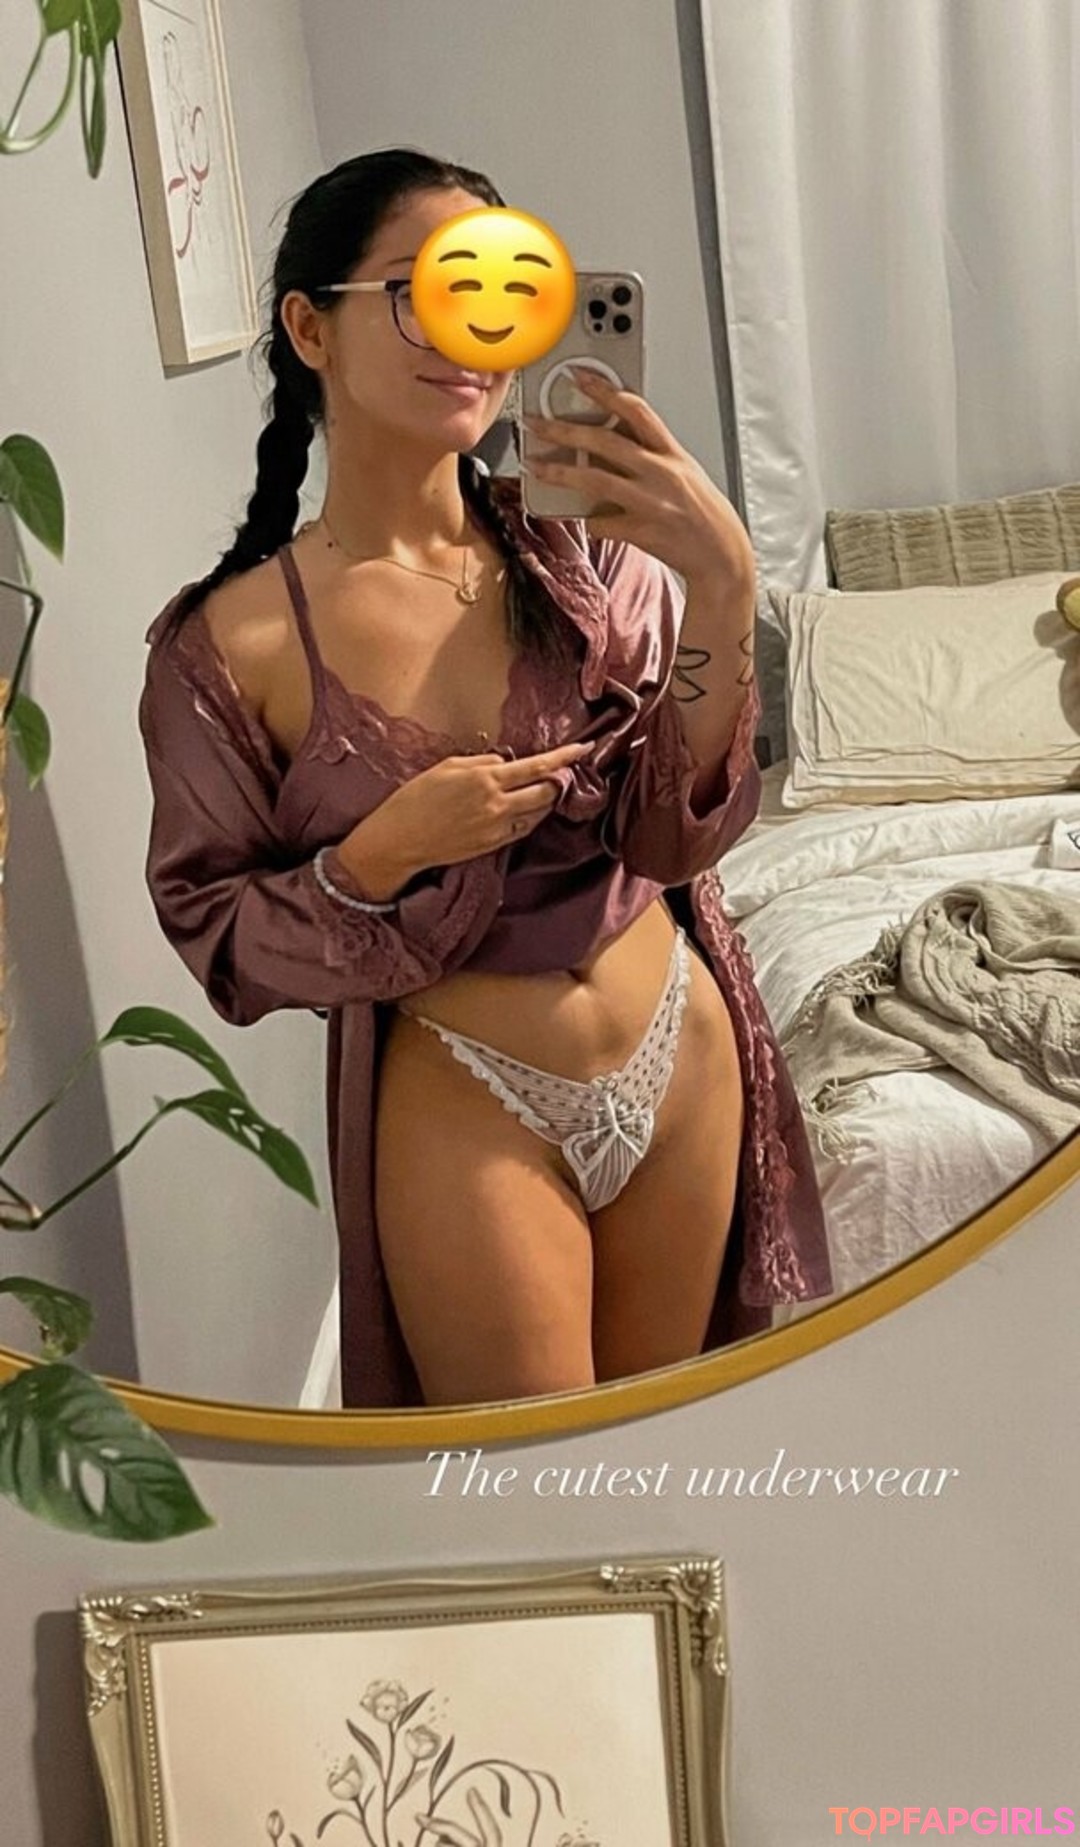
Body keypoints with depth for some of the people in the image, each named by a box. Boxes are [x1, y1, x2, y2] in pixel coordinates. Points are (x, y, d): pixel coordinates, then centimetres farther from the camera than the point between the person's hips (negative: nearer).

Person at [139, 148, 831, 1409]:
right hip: (467, 1113, -3)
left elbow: (676, 831, -11)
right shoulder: (232, 643, -12)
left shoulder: (583, 553, -6)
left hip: (684, 1057, 3)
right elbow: (220, 942, -7)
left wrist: (722, 585, -23)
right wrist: (386, 851, -24)